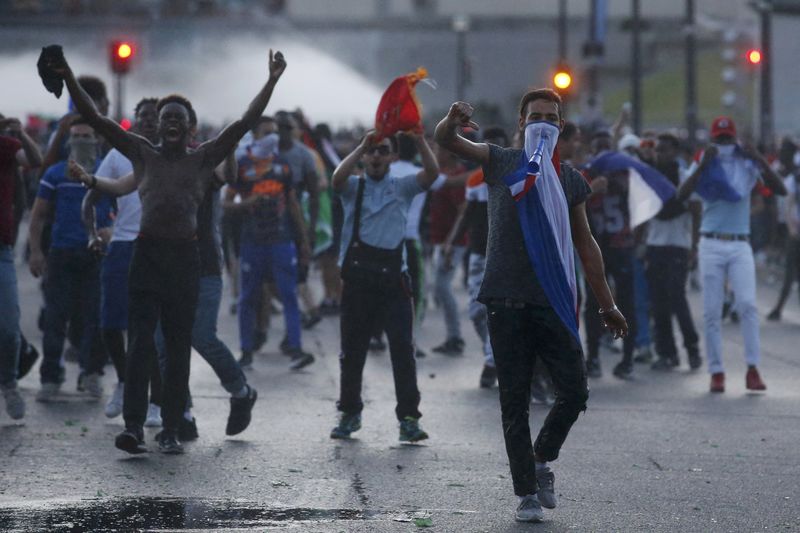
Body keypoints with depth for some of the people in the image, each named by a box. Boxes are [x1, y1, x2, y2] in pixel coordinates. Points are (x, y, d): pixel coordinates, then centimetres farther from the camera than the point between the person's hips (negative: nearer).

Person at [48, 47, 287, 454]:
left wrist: (271, 83, -6)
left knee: (179, 347, 3)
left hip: (185, 256, 1)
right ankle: (133, 427, -15)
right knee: (140, 342, -9)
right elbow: (97, 120, 6)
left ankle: (171, 430, 7)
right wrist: (69, 81, -4)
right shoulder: (142, 153, 10)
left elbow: (244, 123, 3)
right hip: (147, 253, -1)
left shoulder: (204, 157, 10)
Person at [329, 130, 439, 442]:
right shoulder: (353, 188, 9)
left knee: (403, 348, -8)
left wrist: (420, 141, -25)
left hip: (392, 278, -1)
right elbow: (338, 178, -14)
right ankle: (350, 413, 22)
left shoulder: (402, 188, 9)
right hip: (357, 277, 1)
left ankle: (409, 416, -5)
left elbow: (432, 173, -9)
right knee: (352, 349, 8)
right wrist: (362, 146, -24)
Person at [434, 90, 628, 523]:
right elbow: (446, 141, -8)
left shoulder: (570, 180, 12)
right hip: (508, 302, -2)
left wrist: (607, 305, 17)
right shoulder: (500, 163, 5)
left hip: (555, 302, 2)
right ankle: (526, 492, 8)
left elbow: (585, 243, 18)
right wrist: (452, 121, -33)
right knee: (515, 401, 1)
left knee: (574, 391, -5)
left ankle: (542, 459, 21)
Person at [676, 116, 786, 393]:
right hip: (711, 245, 0)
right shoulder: (703, 165, 5)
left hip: (741, 246, 0)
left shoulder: (748, 164, 5)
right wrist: (702, 165, -19)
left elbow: (780, 189, -5)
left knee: (747, 304, -14)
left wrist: (760, 160, -16)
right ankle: (716, 373, 3)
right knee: (712, 311, -1)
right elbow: (681, 195, -11)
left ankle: (753, 370, -13)